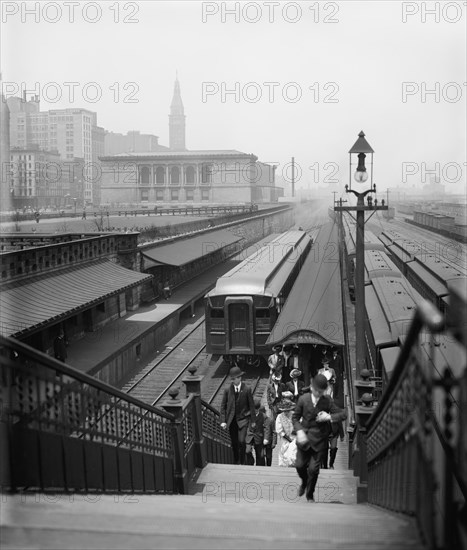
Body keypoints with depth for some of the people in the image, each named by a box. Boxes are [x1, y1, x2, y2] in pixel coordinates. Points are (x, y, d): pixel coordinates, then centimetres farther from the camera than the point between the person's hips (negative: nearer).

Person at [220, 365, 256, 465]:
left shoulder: (247, 390, -9)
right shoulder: (228, 390, -4)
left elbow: (251, 405, -1)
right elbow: (223, 406, 2)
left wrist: (252, 421, 2)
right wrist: (223, 421, -5)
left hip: (243, 419, -2)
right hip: (231, 419, 2)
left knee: (241, 441, -15)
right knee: (234, 443, 9)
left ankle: (242, 462, 4)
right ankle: (236, 462, 26)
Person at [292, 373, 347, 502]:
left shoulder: (328, 401, -6)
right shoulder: (303, 399, -5)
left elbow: (343, 414, -2)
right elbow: (295, 417, 2)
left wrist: (329, 417, -18)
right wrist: (299, 431, -14)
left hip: (319, 440, -1)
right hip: (304, 438, 1)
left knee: (313, 469, -2)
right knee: (300, 465, 5)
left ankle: (310, 494, 20)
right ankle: (304, 482, 40)